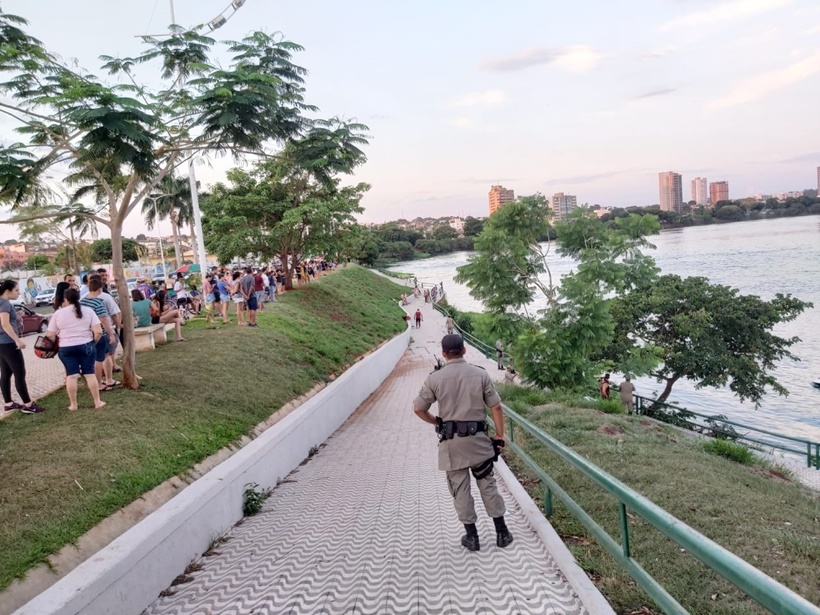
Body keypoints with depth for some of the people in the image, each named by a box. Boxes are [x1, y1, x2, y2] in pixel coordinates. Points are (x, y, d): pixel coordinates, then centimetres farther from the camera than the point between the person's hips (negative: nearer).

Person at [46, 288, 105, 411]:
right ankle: (97, 402, 8)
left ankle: (73, 404, 8)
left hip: (66, 348, 0)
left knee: (71, 375, 4)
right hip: (86, 346, 0)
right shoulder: (88, 311, -2)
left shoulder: (58, 313, -1)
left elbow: (50, 335, 0)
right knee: (90, 374, 5)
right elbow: (98, 332, -8)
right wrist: (93, 342, 8)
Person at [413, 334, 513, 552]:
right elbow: (496, 407, -2)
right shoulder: (480, 374, -3)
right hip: (477, 438, 1)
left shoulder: (435, 378, -5)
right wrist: (500, 435, 8)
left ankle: (472, 536, 16)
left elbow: (418, 409, -1)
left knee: (460, 489, 9)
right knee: (487, 485, 13)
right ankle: (502, 533, 18)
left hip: (451, 441, -1)